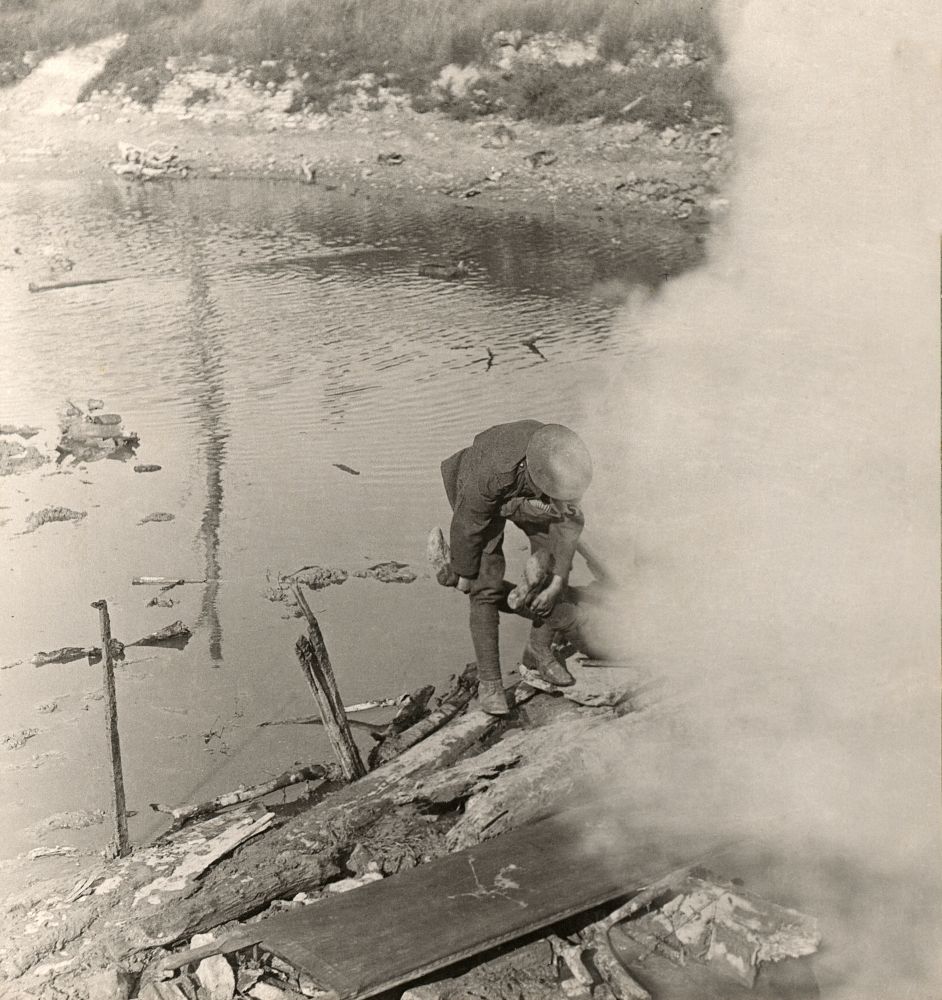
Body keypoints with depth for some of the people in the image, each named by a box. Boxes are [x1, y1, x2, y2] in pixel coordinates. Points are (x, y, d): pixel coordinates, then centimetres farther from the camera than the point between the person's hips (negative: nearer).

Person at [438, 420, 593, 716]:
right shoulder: (489, 475, -46)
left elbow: (569, 520, -20)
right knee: (487, 585, -12)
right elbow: (467, 526, -27)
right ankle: (489, 680, -2)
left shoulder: (567, 460, -34)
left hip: (527, 496, 4)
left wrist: (556, 584, -18)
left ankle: (539, 649, 17)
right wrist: (463, 574, -11)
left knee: (554, 559, -1)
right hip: (478, 499, -4)